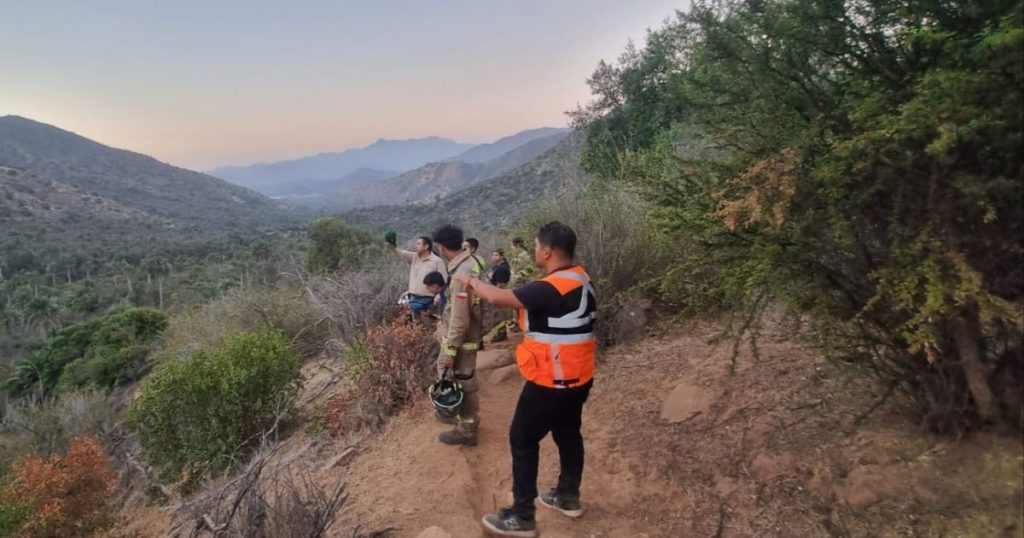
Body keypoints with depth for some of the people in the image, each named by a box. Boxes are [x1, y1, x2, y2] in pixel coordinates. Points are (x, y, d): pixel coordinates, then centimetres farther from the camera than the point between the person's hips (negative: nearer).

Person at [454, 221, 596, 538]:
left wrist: (471, 281, -6)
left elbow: (497, 297, -23)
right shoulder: (581, 281, 2)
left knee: (523, 441, 4)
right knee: (568, 434, 22)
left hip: (551, 383, -9)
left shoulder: (551, 289, -27)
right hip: (578, 378, 9)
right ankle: (568, 497, 38)